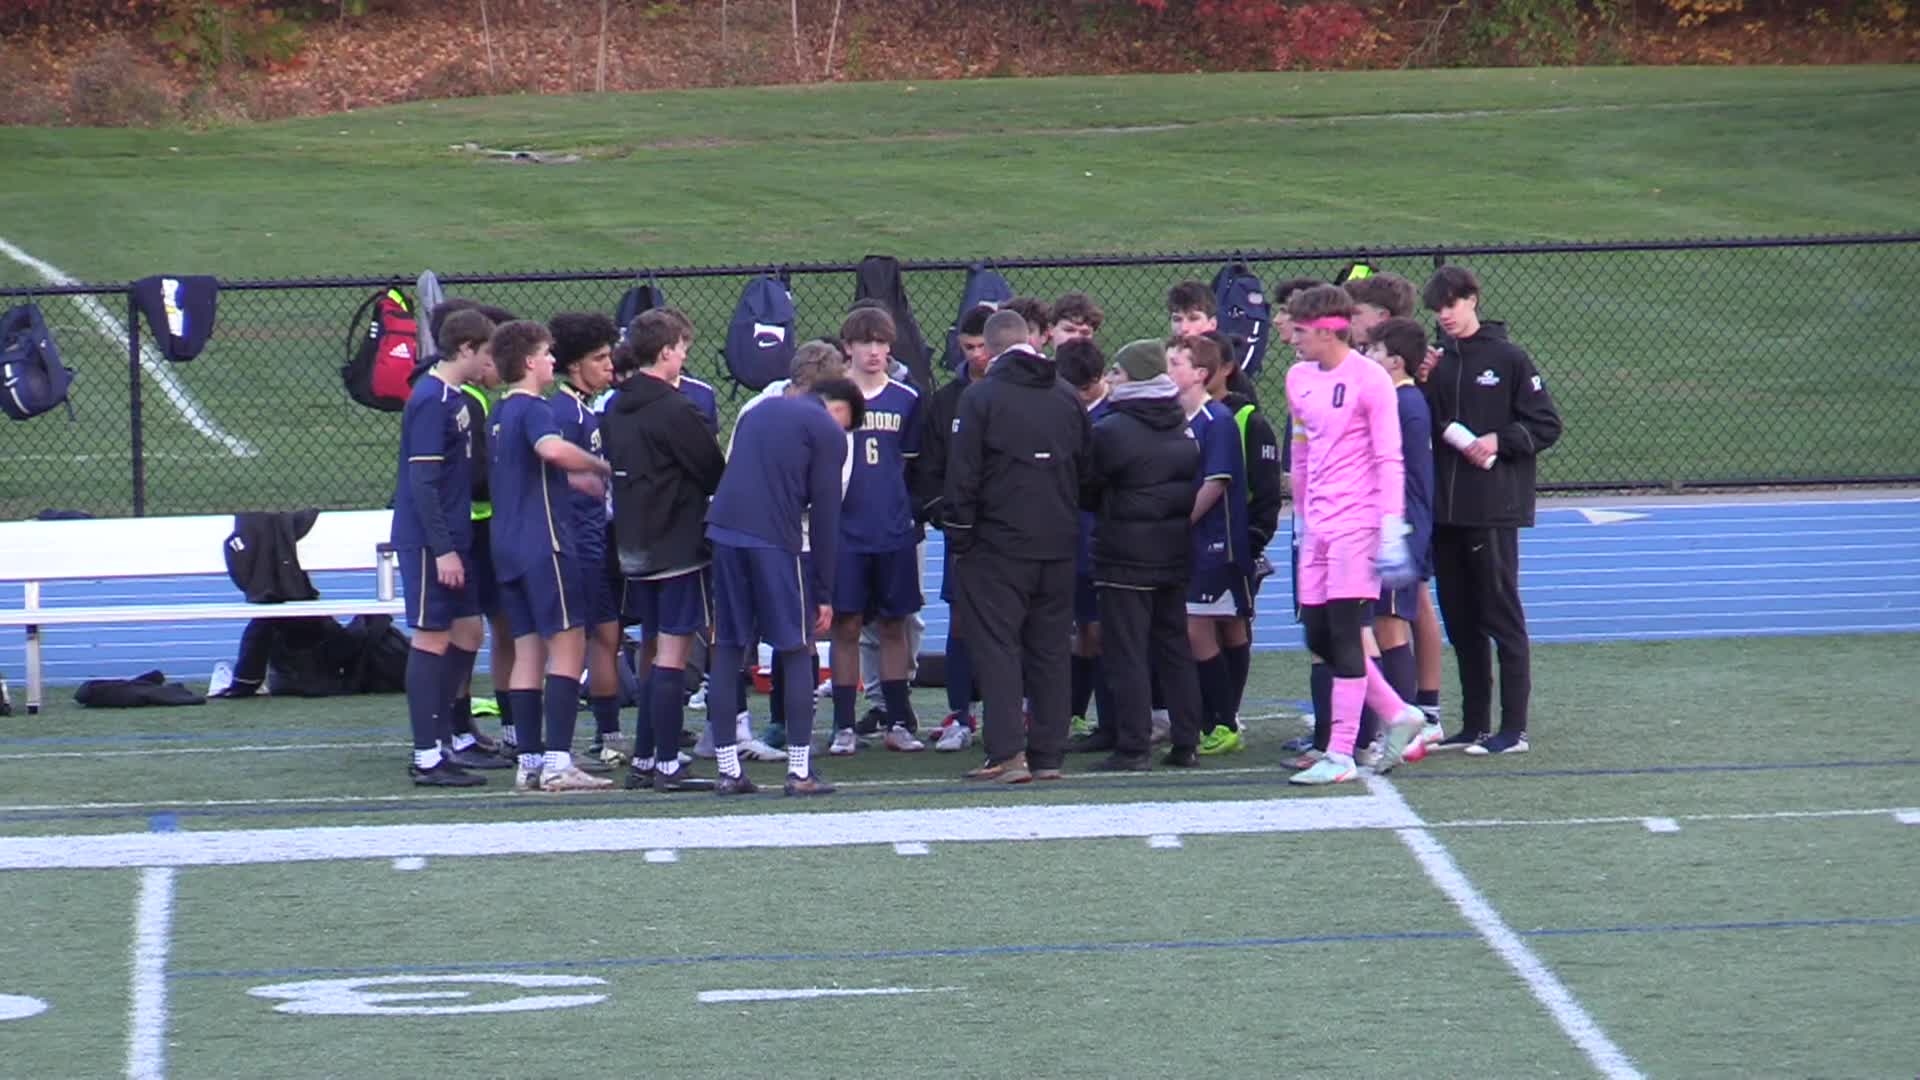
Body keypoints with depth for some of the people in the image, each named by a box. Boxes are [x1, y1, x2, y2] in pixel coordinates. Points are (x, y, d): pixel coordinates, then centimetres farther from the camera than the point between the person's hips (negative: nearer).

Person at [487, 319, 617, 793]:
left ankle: (529, 762, 6)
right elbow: (552, 449, -33)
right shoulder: (533, 409, -11)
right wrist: (601, 466, -18)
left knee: (529, 650, 9)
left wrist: (578, 480, 29)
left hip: (508, 546, 9)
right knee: (568, 646, -8)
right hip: (544, 542, -9)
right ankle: (557, 761, -15)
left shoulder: (502, 412, 18)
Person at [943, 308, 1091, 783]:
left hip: (998, 544, -5)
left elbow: (962, 476, -9)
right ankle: (1048, 754, 10)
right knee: (1050, 648, 10)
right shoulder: (1068, 397, 9)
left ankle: (1007, 752, -12)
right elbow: (1087, 470, 16)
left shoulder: (980, 397, -7)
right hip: (1058, 545, 5)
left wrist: (959, 539, -3)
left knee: (996, 645, -2)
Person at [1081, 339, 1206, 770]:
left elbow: (1086, 490, -6)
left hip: (1125, 559, -6)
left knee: (1126, 654, -3)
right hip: (1174, 556, 6)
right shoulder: (1183, 431, 6)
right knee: (1174, 647, 12)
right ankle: (1186, 742, 12)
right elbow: (1196, 486, 11)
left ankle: (1132, 747, -5)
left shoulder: (1110, 431, -13)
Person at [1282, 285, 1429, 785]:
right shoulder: (1299, 378, 13)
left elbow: (1390, 459, -12)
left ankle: (1340, 755, -5)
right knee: (1319, 638, 6)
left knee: (1344, 635, -8)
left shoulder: (1369, 379, -10)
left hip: (1357, 523, -8)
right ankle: (1399, 716, 22)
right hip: (1317, 526, 8)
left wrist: (1392, 530, -17)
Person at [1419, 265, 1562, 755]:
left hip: (1493, 510, -6)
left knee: (1502, 617, -4)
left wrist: (1498, 441, -15)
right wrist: (1419, 386, -1)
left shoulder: (1508, 359, -4)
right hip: (1444, 511, 6)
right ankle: (1474, 726, 17)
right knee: (1459, 621, 10)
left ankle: (1513, 728, -1)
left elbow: (1547, 425, -3)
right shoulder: (1435, 362, 11)